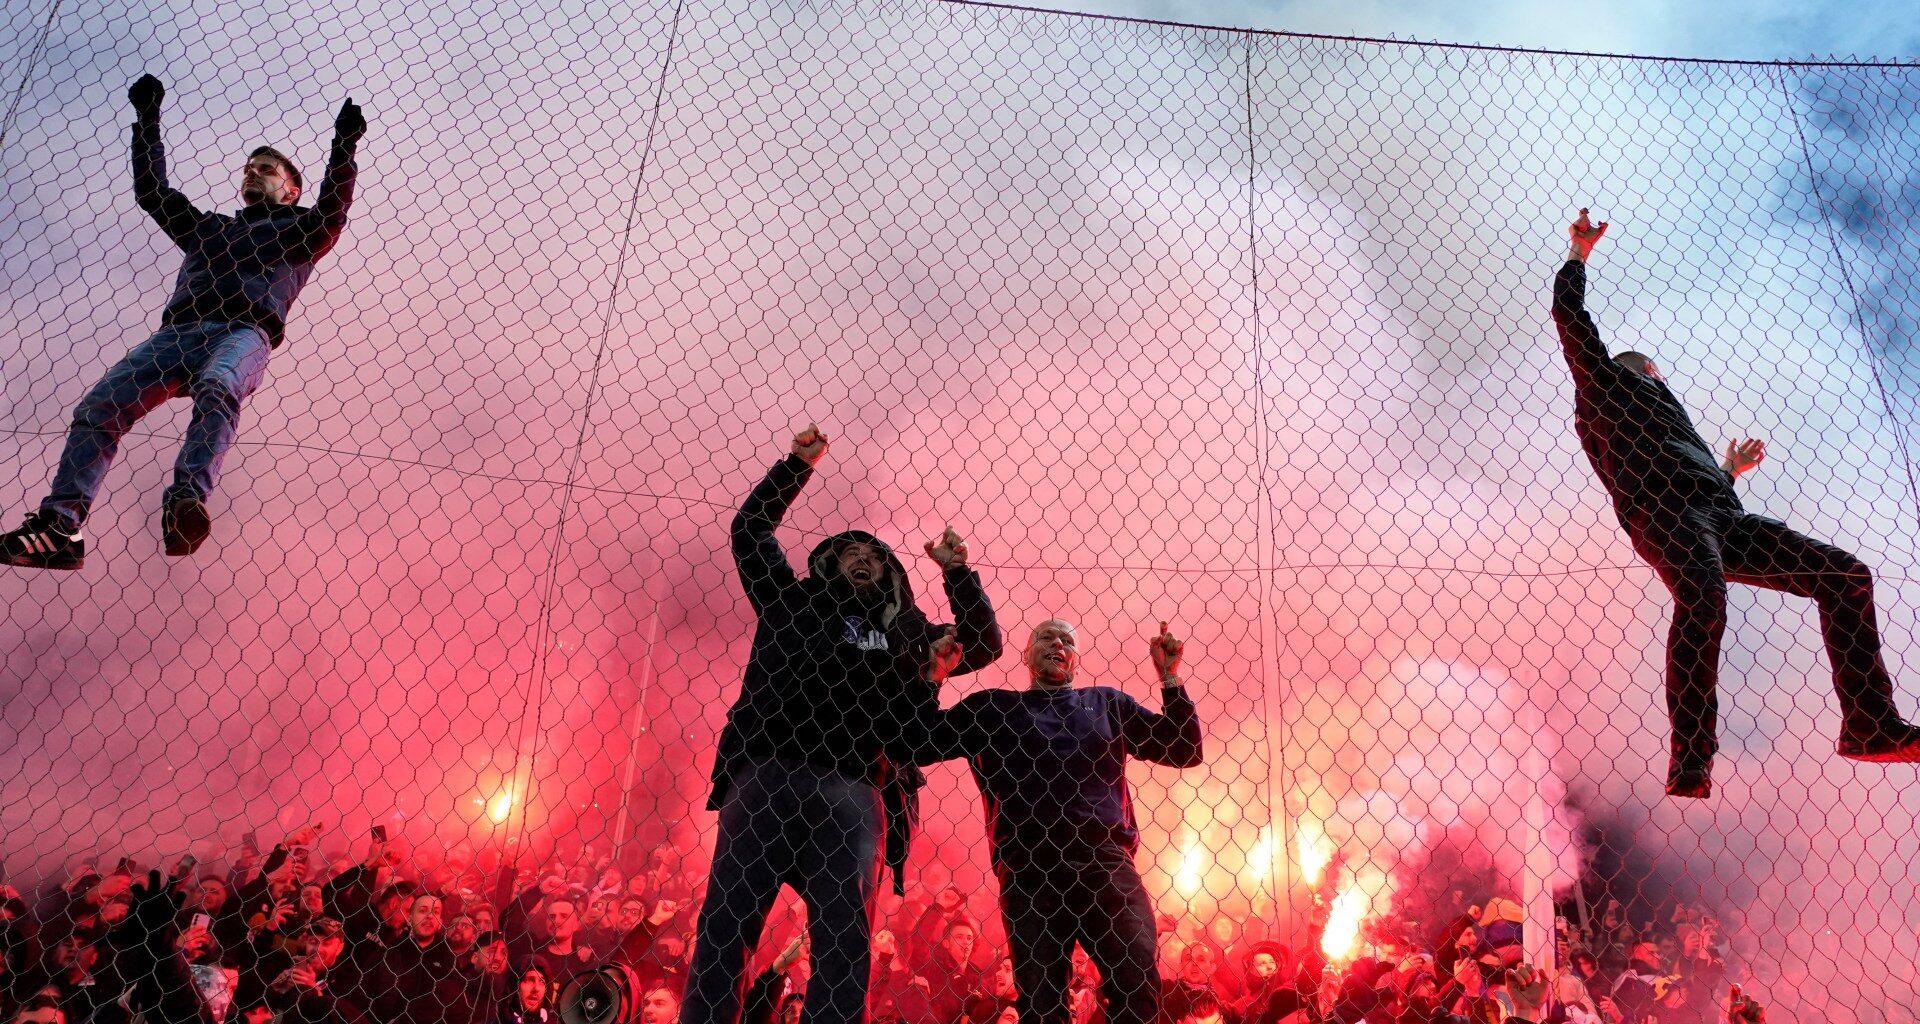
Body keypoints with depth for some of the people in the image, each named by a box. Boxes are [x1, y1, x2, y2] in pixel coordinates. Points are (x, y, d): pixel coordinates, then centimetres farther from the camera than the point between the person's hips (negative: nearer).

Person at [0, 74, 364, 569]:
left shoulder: (296, 229, 25)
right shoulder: (207, 227, 41)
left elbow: (330, 216, 5)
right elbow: (153, 191, 39)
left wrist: (343, 148, -1)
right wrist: (147, 120, 38)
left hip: (244, 333, -5)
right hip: (177, 332, 5)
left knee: (216, 390, -40)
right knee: (100, 405, -18)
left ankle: (186, 504, -59)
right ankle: (60, 526, -30)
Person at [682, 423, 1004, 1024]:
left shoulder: (907, 633, 27)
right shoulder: (795, 602, 26)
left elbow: (984, 645, 30)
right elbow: (750, 529, 32)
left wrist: (956, 571, 21)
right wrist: (799, 466, 32)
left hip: (851, 792, 1)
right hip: (765, 775, 0)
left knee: (845, 941, -10)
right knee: (725, 925, -11)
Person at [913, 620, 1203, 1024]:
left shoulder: (1108, 703, 21)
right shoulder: (991, 707, 18)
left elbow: (1187, 751, 18)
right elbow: (918, 744, 13)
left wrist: (1170, 677, 11)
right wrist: (934, 676, 5)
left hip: (1105, 863, 0)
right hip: (1029, 869, 0)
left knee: (1141, 985, -16)